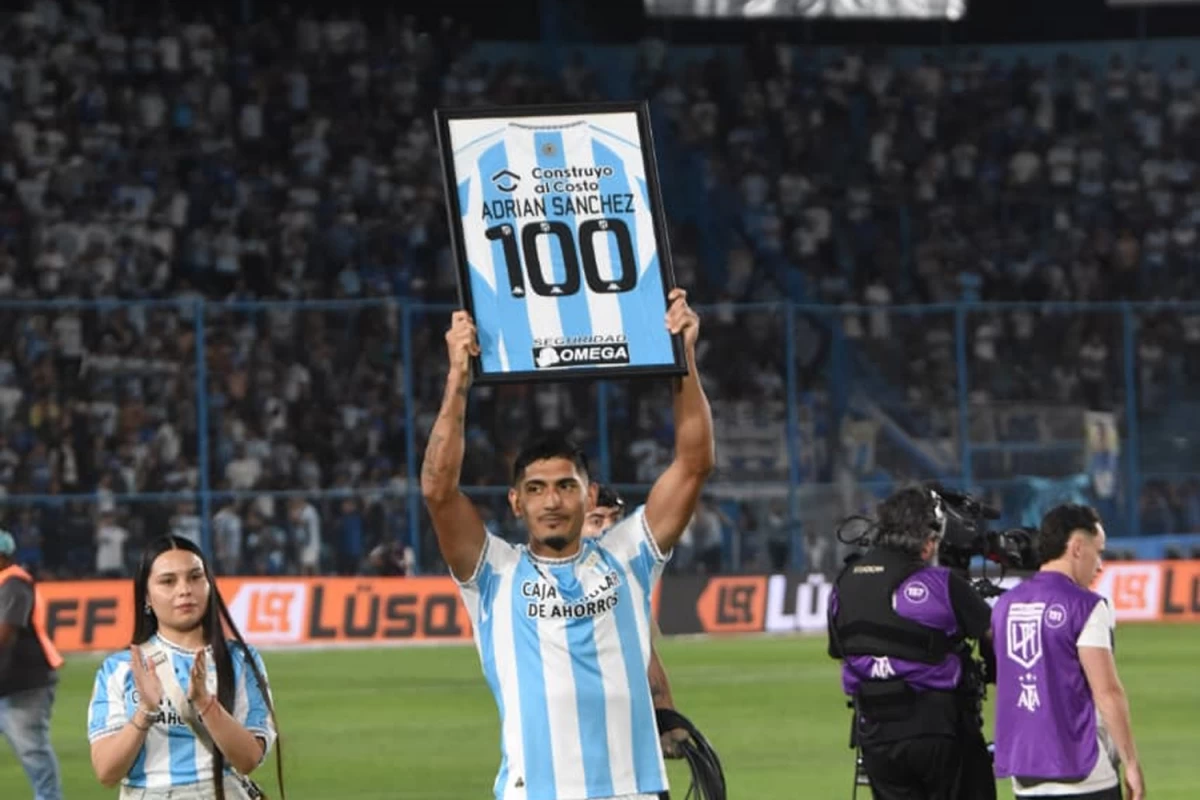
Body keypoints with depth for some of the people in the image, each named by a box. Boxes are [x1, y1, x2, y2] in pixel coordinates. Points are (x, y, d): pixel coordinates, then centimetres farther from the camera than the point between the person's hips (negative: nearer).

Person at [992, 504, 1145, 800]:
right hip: (1081, 773, -7)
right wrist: (1131, 763, -8)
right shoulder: (1085, 607, -10)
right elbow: (1107, 693, -13)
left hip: (1023, 774, 7)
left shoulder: (1006, 605, 11)